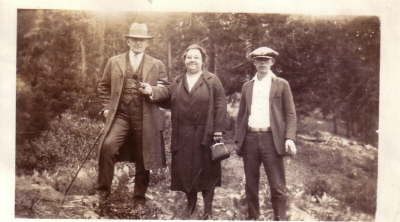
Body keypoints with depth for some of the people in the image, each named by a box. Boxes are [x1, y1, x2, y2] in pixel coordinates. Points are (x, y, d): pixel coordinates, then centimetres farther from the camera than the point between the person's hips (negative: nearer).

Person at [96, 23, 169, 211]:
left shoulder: (157, 65, 9)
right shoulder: (114, 62, 11)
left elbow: (166, 90, 8)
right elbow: (103, 86, 16)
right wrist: (107, 107, 5)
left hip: (145, 119, 0)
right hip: (120, 115, 0)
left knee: (142, 160, 6)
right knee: (108, 146, -23)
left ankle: (139, 198, 23)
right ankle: (103, 190, -6)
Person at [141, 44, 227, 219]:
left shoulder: (212, 81, 0)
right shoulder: (177, 82, 13)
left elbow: (220, 106, -6)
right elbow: (167, 96, 2)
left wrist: (218, 130, -12)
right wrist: (152, 91, -16)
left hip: (205, 133, -3)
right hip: (183, 135, 3)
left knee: (206, 169, 5)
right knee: (185, 169, 8)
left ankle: (208, 208, 19)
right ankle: (190, 202, 29)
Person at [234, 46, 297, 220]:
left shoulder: (282, 85, 6)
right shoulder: (247, 86, 16)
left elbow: (290, 114, 2)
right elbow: (241, 115, 16)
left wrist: (290, 138, -11)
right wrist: (238, 139, 7)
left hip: (271, 139, -3)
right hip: (250, 139, 3)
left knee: (277, 186, -3)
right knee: (250, 184, 10)